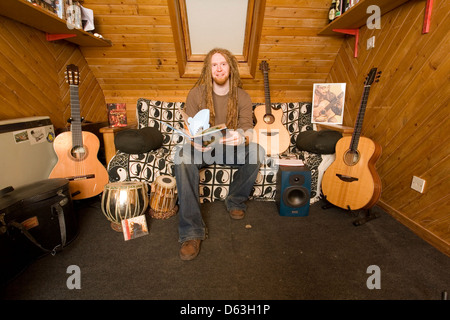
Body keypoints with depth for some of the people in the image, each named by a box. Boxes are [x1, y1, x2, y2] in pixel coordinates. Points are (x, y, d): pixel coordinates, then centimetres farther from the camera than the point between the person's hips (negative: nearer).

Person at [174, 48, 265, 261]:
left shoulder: (242, 96, 0)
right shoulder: (196, 94, -2)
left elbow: (247, 129, -10)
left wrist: (241, 137, -36)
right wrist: (195, 141, -31)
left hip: (232, 148, 1)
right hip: (202, 148, -1)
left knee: (257, 151, -29)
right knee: (182, 156, -34)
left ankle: (236, 200, -4)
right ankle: (192, 231, -34)